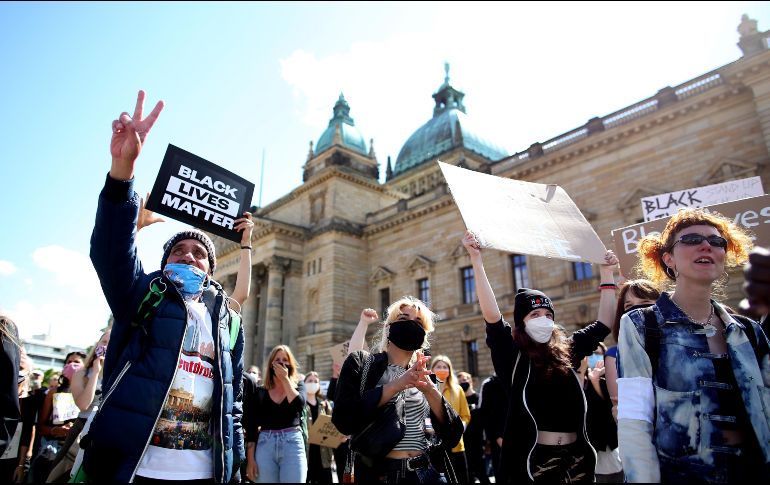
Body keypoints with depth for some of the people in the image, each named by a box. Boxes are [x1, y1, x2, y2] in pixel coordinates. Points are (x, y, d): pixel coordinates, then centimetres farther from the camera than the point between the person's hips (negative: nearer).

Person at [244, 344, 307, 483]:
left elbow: (299, 404, -12)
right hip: (265, 445, 1)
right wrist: (250, 459, 0)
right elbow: (251, 428, 6)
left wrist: (285, 379, -7)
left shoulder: (298, 385, 10)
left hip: (292, 444, -1)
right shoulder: (260, 393, 8)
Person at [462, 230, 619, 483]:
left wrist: (606, 273, 16)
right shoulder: (512, 354, -5)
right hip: (533, 459, -5)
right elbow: (492, 315, -19)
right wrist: (476, 259, -24)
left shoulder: (567, 350, 9)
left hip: (577, 456, 5)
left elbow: (604, 323, 15)